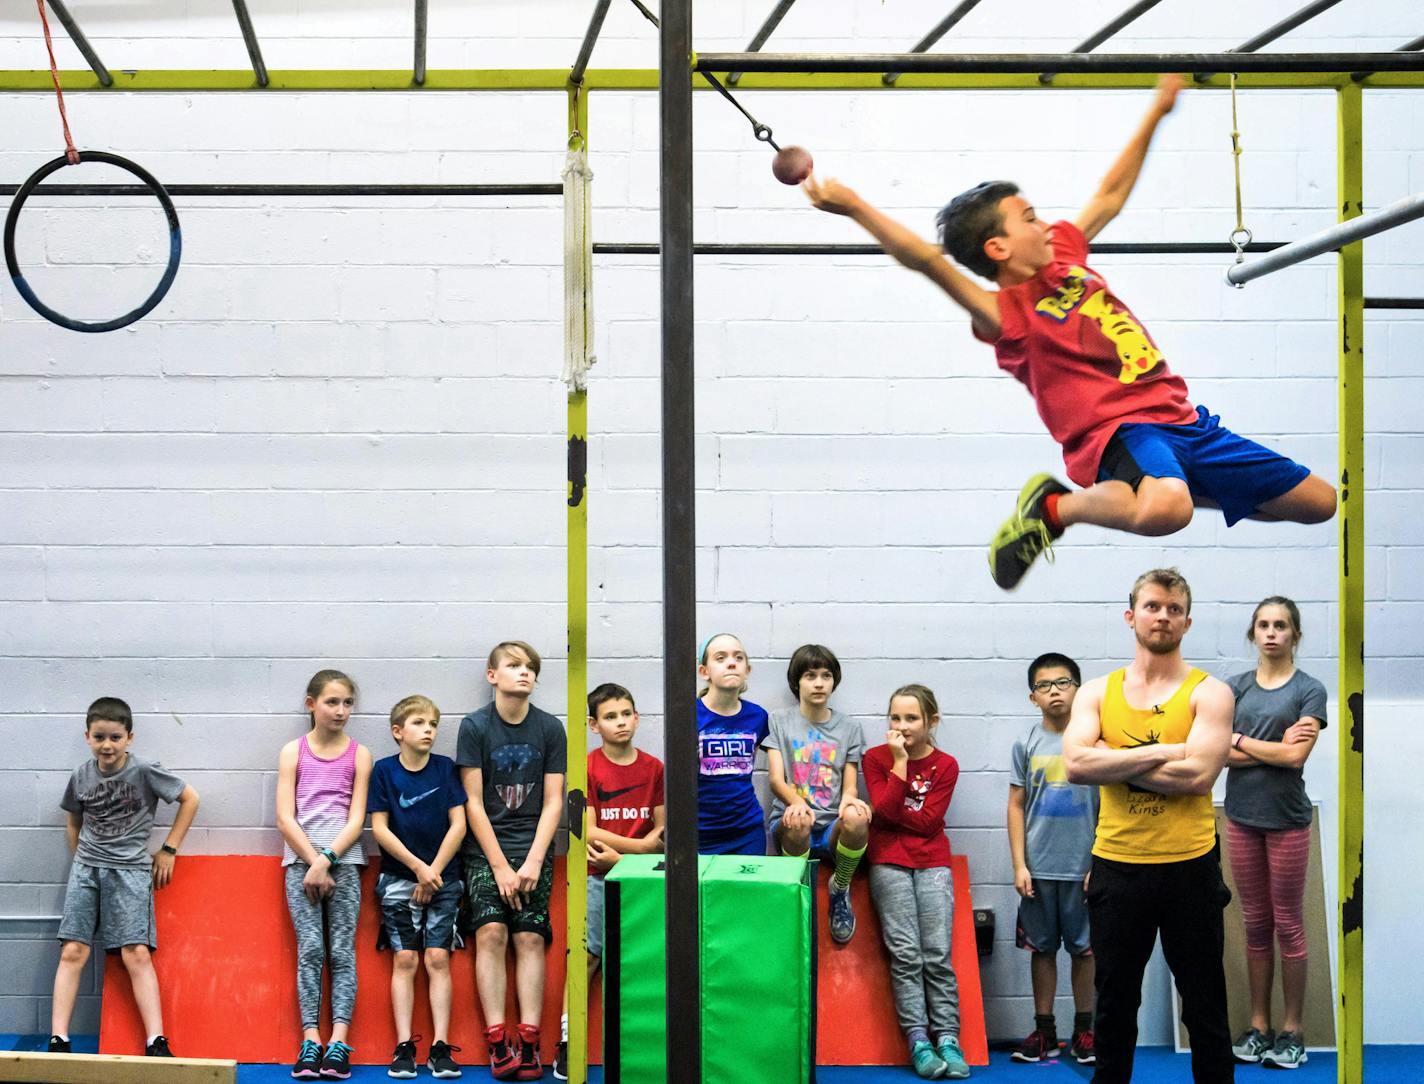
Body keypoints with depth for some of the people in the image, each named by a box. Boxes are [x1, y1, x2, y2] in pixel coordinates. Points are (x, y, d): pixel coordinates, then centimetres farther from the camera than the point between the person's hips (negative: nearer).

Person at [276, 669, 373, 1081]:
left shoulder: (359, 754, 6)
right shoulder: (293, 752, 6)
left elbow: (356, 820, 0)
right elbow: (286, 818, 0)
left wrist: (326, 860, -11)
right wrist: (313, 862, -9)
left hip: (344, 860, 0)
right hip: (301, 860, 0)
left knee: (342, 950, -4)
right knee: (310, 948, -8)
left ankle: (339, 1041, -8)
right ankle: (310, 1040, -8)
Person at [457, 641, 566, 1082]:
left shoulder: (550, 729, 2)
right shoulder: (474, 726, -3)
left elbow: (553, 803, 2)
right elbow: (473, 803, -4)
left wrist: (532, 862, -9)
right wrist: (500, 866, -9)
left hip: (533, 850, 1)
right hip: (485, 849, -1)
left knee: (530, 938, -8)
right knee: (491, 933, -14)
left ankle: (529, 1041, -8)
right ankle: (498, 1042, -15)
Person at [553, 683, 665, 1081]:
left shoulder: (653, 767, 6)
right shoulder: (588, 768, -3)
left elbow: (660, 831, 8)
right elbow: (589, 831, -8)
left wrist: (619, 855, -7)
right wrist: (643, 845, -10)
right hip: (598, 877, -2)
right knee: (586, 954, -7)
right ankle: (567, 1040, -4)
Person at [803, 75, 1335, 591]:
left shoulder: (1064, 255, 14)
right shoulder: (1007, 313, -10)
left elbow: (1110, 195, 29)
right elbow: (930, 262, -24)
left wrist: (1157, 111, 33)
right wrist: (854, 207, -34)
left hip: (1182, 419, 8)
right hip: (1121, 430, -8)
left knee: (1317, 501, 10)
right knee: (1162, 512, -43)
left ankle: (1176, 486, 22)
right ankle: (1053, 506, -11)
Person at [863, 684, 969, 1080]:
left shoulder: (945, 765, 5)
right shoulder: (875, 758, 5)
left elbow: (929, 821, -5)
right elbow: (884, 809, -10)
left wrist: (895, 813, -7)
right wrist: (900, 762, -12)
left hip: (932, 862, 1)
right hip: (889, 861, -1)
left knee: (937, 955, -8)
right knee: (906, 954, -9)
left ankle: (947, 1039, -6)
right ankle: (918, 1042, -10)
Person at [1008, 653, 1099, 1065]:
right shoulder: (1027, 744, 2)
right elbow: (1016, 806, 4)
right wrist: (1020, 865, -2)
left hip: (1084, 867, -1)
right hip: (1039, 868, 1)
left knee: (1084, 947, 6)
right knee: (1042, 947, 7)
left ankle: (1084, 1030, 17)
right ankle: (1044, 1030, 16)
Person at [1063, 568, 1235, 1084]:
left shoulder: (1208, 692, -3)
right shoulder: (1098, 692, 5)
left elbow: (1198, 774, -18)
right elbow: (1076, 763, -12)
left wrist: (1113, 761, -13)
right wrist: (1160, 752, -16)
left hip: (1189, 867, -2)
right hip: (1116, 867, 2)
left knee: (1204, 1007, 7)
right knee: (1114, 1003, 14)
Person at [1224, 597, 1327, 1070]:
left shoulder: (1309, 690, -3)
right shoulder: (1236, 687, 6)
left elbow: (1296, 756, -14)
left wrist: (1241, 740, -7)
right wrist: (1274, 747, -12)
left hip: (1287, 821, -3)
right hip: (1242, 818, 3)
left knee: (1288, 926, 3)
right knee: (1255, 925, 9)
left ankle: (1293, 1029, 11)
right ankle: (1258, 1025, 16)